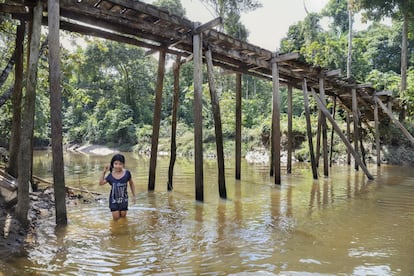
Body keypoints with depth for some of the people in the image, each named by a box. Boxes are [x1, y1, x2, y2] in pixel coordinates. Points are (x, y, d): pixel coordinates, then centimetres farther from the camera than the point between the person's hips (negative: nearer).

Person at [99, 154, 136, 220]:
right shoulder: (111, 175, -10)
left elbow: (131, 184, 0)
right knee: (116, 218, 5)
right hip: (114, 199, 0)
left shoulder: (127, 173, -13)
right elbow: (101, 183, -4)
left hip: (123, 198, 0)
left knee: (123, 216, 11)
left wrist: (133, 195, 5)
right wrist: (104, 172, -15)